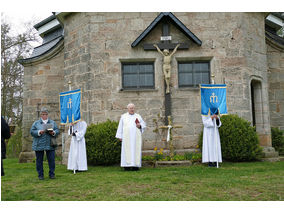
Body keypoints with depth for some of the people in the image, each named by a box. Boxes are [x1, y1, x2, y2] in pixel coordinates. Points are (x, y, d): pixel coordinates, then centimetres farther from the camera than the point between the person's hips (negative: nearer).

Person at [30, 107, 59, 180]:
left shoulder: (52, 122, 12)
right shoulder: (36, 123, 7)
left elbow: (57, 130, 8)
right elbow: (32, 132, 0)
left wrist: (53, 132, -13)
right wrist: (39, 132, -16)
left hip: (50, 145, 1)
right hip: (39, 145, -1)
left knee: (52, 160, -1)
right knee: (39, 160, 4)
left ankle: (51, 174, 11)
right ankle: (40, 175, 14)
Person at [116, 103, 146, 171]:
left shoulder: (138, 116, 11)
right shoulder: (123, 116, 10)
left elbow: (144, 125, 12)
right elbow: (120, 127, 8)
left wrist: (140, 126, -9)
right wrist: (120, 136, 1)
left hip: (136, 137, 1)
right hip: (127, 137, -1)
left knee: (136, 150, -3)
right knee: (127, 151, -6)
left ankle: (135, 165, -1)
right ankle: (127, 166, -6)